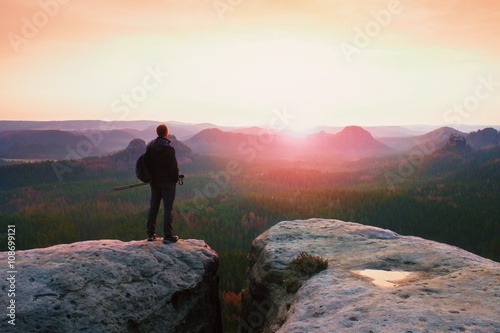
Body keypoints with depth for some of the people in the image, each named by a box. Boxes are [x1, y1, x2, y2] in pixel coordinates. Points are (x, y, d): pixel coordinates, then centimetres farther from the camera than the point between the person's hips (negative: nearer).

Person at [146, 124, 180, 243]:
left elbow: (147, 163, 11)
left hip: (154, 182, 7)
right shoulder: (168, 148, -19)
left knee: (153, 208, 14)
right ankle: (168, 236, 1)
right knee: (168, 209, -1)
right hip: (168, 182, -6)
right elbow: (173, 166, -18)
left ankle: (151, 233, 20)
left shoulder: (149, 146, 3)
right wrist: (176, 178, -1)